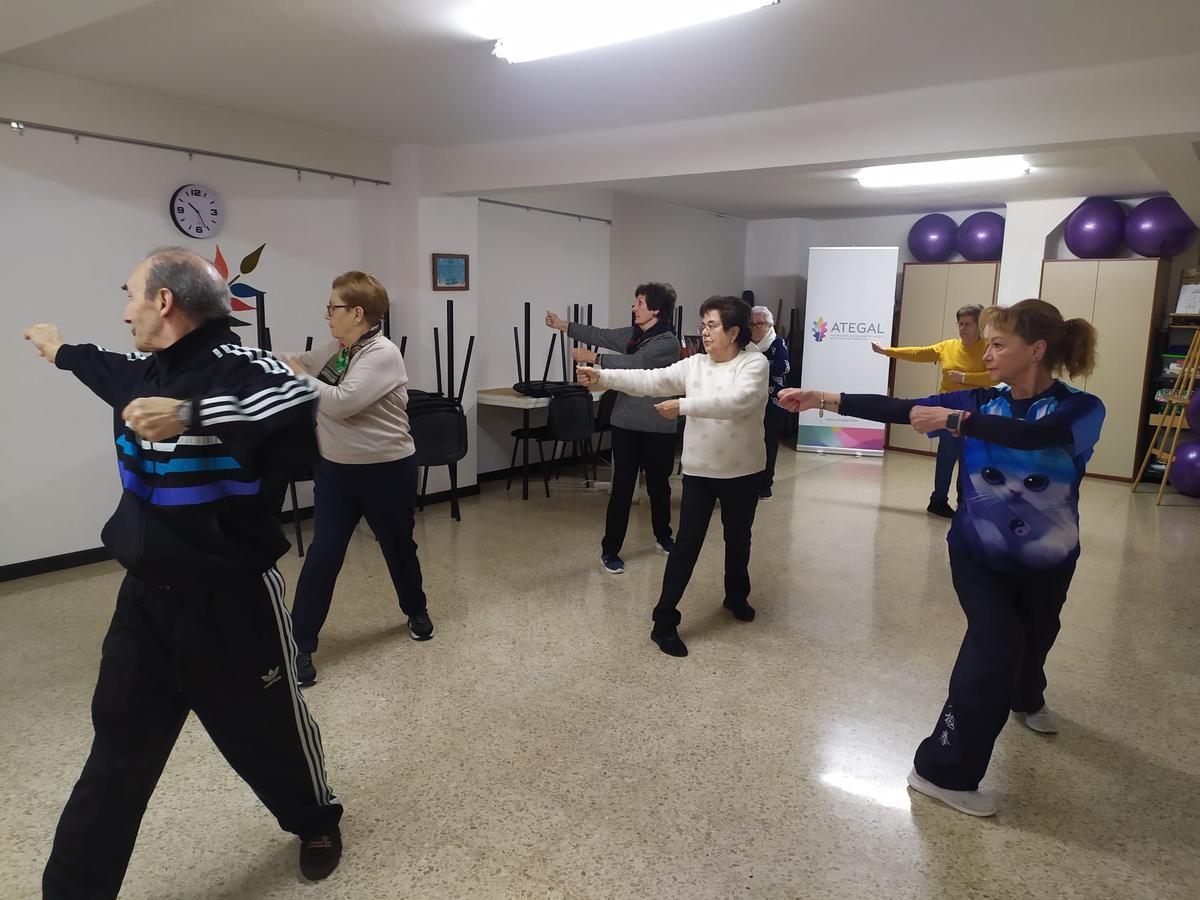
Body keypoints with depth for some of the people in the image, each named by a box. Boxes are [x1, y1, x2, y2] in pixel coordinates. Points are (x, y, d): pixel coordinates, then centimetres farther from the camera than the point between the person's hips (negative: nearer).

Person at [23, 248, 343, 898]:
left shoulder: (236, 366, -18)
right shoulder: (143, 370, 6)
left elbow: (300, 407, -38)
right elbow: (103, 366, 31)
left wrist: (191, 415, -40)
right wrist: (57, 348, 49)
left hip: (233, 600, -6)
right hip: (147, 598, 6)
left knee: (271, 729, 12)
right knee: (116, 757, 13)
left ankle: (317, 821, 41)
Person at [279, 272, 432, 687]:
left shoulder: (383, 354, -21)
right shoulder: (334, 348, 3)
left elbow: (341, 403, -30)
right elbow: (298, 362, 15)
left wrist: (300, 377, -17)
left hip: (387, 470, -5)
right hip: (335, 469, 5)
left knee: (398, 546, 15)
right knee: (322, 555, -1)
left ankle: (416, 611, 43)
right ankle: (299, 645, 7)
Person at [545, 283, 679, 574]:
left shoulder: (668, 342, -14)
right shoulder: (632, 334, 7)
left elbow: (635, 363, -24)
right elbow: (601, 335, 9)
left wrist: (593, 358, -20)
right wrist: (563, 325, 7)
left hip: (657, 428, -4)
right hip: (626, 424, 4)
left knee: (658, 486, 14)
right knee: (622, 488, 3)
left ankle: (663, 537, 36)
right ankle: (610, 550, 8)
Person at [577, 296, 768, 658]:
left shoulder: (755, 363, -12)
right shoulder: (694, 365, 0)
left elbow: (735, 402, -29)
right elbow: (650, 381, -7)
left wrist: (683, 406, -31)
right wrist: (602, 376, -17)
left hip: (743, 472, -1)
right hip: (699, 470, 1)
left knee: (738, 539, 18)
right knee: (687, 544, 0)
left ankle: (736, 596, 45)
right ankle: (664, 622, 4)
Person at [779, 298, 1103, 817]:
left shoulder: (1081, 410, -17)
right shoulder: (977, 402, -9)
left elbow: (1034, 435, -39)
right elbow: (899, 410, -18)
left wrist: (952, 420, -39)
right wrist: (821, 399, -26)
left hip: (1046, 562, 1)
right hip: (978, 555, 0)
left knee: (1033, 640, 24)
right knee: (995, 647, -18)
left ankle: (1026, 698, 61)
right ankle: (943, 770, -6)